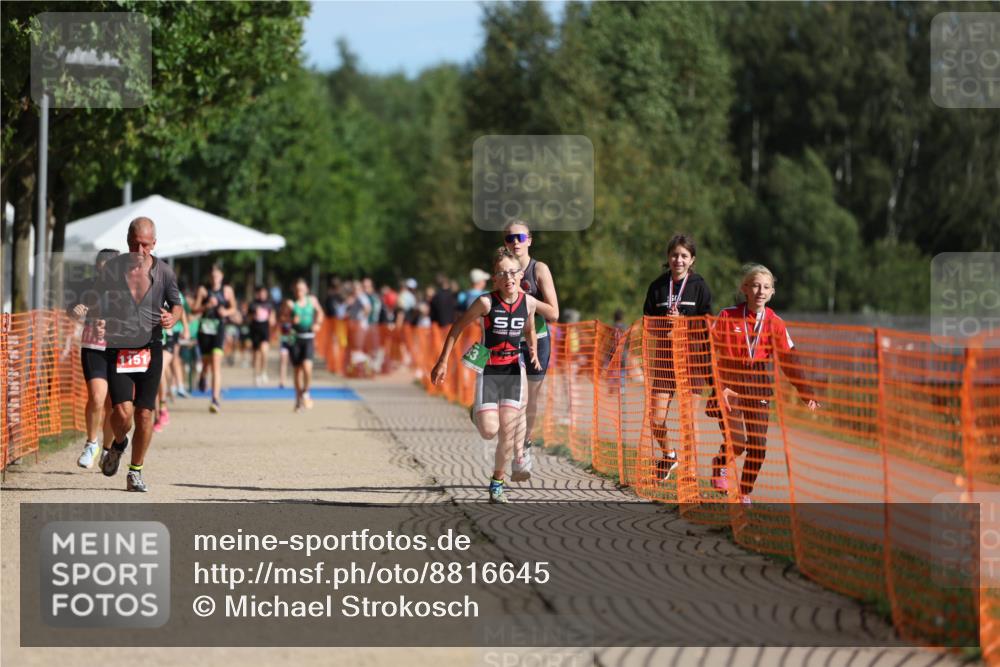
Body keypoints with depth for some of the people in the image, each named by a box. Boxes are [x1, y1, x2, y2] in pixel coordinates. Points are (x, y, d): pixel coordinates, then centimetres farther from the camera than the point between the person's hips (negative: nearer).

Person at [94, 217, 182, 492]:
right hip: (117, 348, -1)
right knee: (123, 411, -15)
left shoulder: (163, 271, 2)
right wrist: (95, 321, -12)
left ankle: (135, 472, 16)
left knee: (145, 414, 0)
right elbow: (98, 305, 9)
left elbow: (176, 303, 14)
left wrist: (171, 318, -9)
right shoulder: (112, 269, 0)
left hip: (150, 350, 1)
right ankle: (118, 444, 19)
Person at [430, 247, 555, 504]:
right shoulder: (486, 302, -14)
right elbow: (458, 327, -4)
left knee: (507, 429, -6)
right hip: (488, 369, -2)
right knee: (489, 431, -12)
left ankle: (497, 483, 10)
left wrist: (533, 350, -2)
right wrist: (443, 362, -5)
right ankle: (478, 412, 26)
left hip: (513, 369, 3)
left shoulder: (529, 302, -3)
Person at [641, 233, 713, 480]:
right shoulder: (657, 286, 7)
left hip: (691, 356, -2)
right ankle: (668, 455, 28)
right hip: (664, 356, 2)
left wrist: (682, 322, -17)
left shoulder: (700, 286, -1)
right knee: (656, 421, 0)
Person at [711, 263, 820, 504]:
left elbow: (788, 361, 4)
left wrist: (805, 393, -1)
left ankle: (745, 493, 18)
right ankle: (720, 464, 18)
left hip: (758, 385, 3)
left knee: (758, 445, -1)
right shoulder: (728, 316, -6)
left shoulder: (775, 323, 1)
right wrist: (719, 385, -14)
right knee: (737, 440, -16)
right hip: (730, 383, -3)